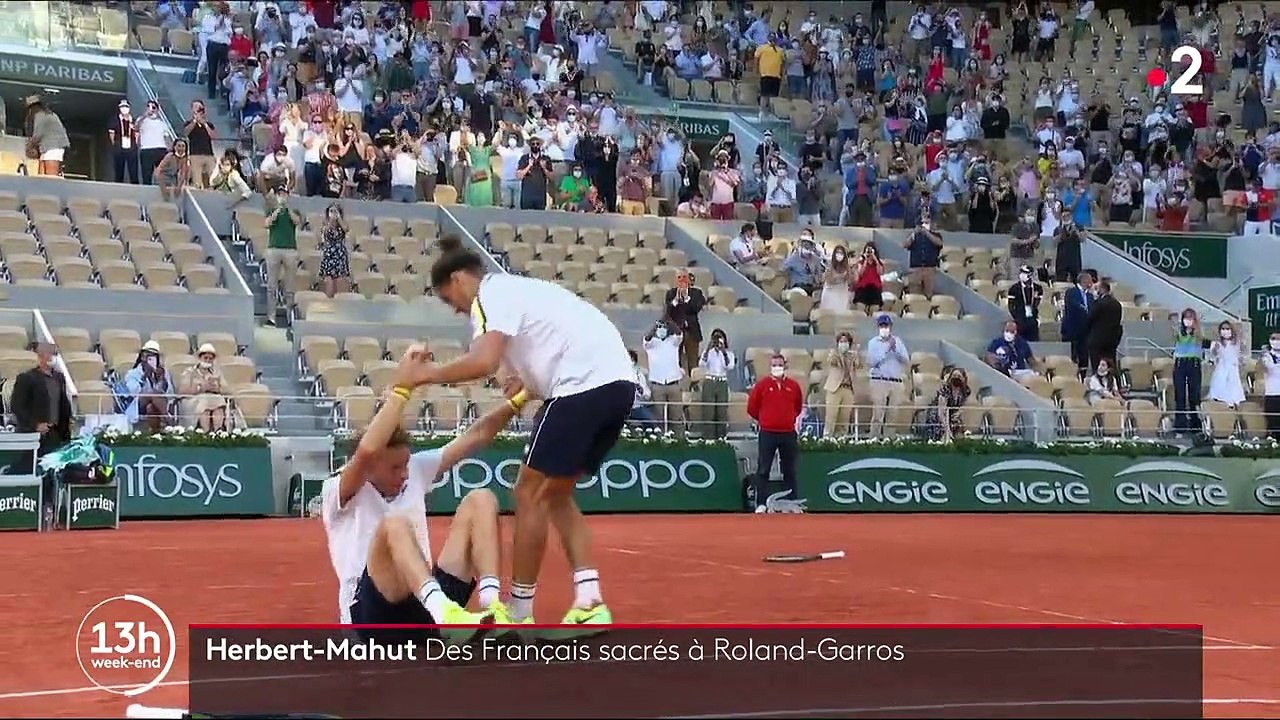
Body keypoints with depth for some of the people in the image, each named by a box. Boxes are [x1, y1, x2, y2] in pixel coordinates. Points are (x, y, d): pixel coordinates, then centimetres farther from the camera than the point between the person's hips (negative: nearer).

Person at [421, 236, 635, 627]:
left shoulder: (491, 294, -2)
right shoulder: (516, 288, 26)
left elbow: (484, 362, -18)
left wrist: (434, 374, -3)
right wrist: (530, 386, 20)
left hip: (585, 384, -10)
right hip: (617, 381, 10)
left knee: (530, 495, 1)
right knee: (555, 494, 17)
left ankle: (519, 613, 7)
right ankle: (589, 603, 7)